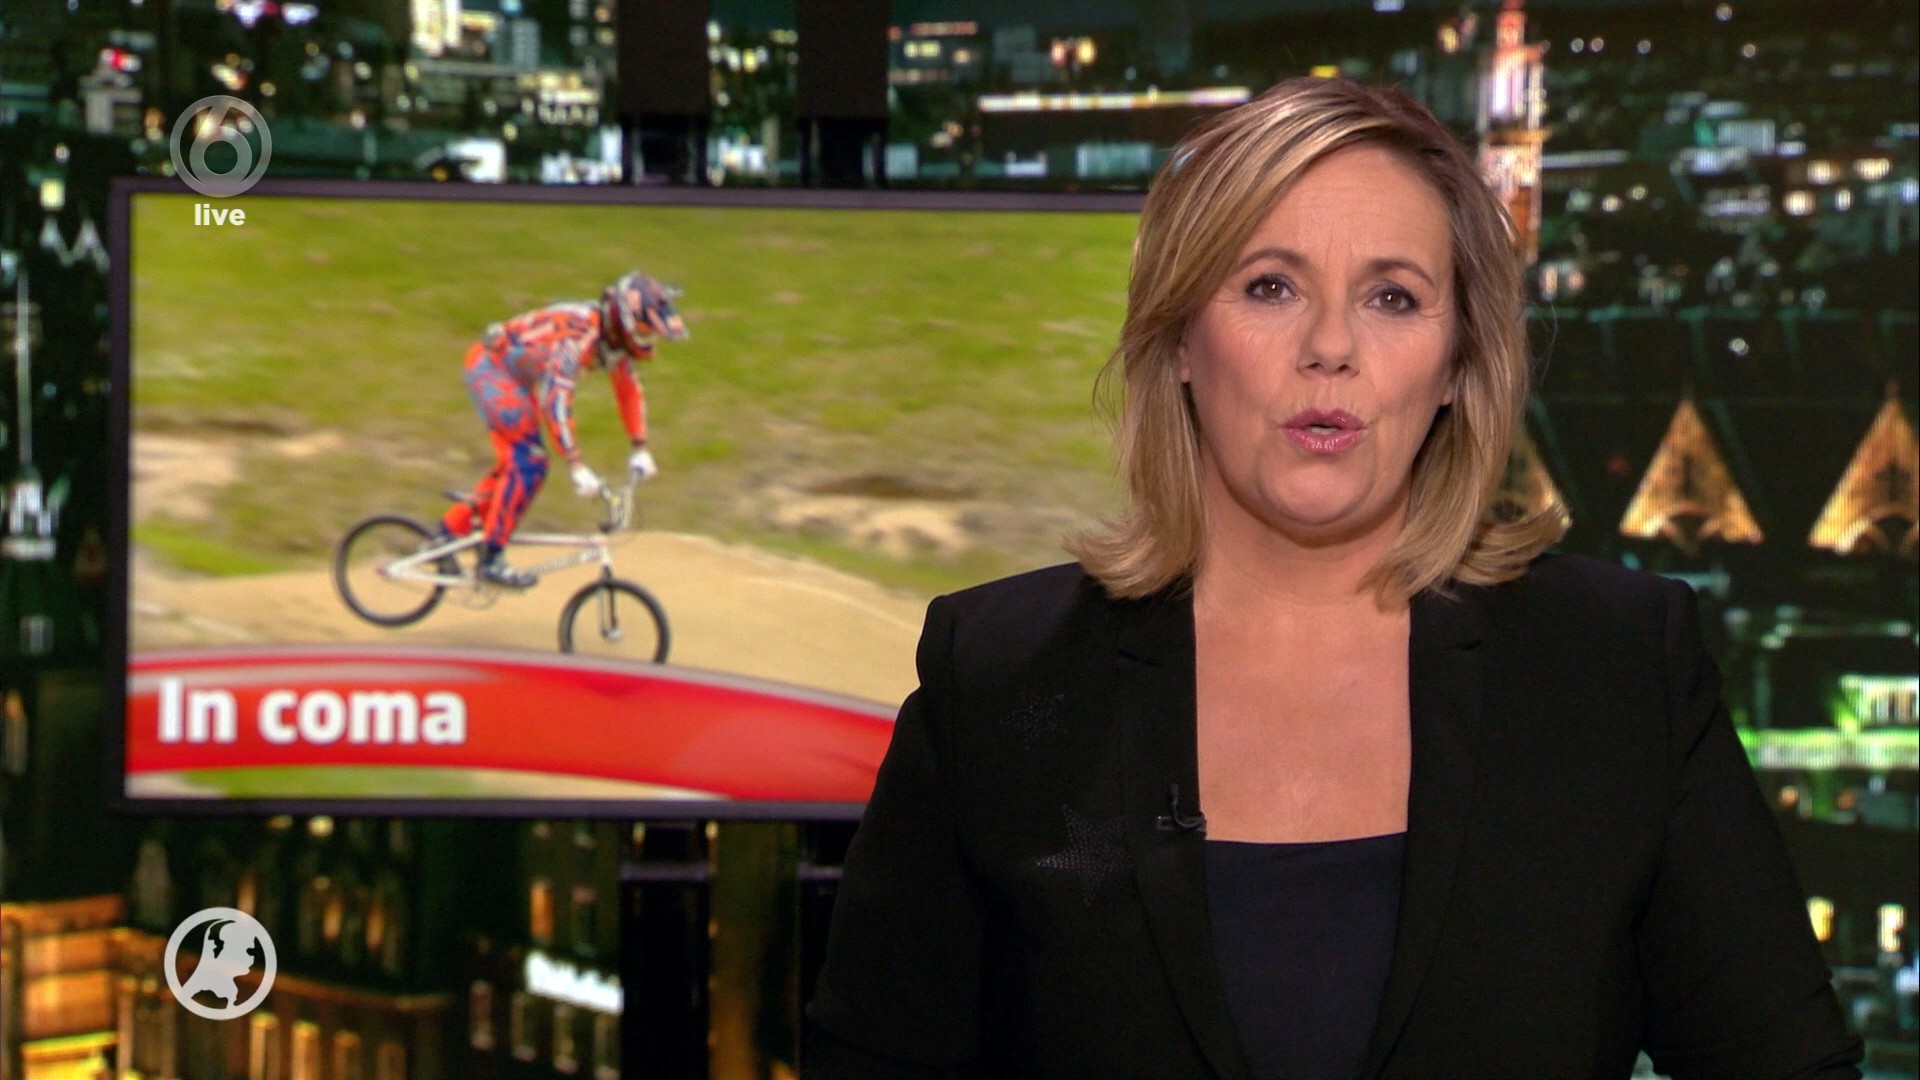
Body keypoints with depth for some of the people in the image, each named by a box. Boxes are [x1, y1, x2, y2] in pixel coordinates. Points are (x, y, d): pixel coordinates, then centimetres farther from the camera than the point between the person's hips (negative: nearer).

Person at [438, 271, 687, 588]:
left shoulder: (615, 338, -5)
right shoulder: (579, 332, -33)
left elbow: (629, 392, 10)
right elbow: (555, 396, -39)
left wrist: (639, 448, 5)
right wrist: (576, 465, -42)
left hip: (518, 377, 9)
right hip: (491, 366, -9)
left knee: (516, 465, 11)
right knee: (528, 463, -15)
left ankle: (450, 530, 22)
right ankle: (491, 559, -10)